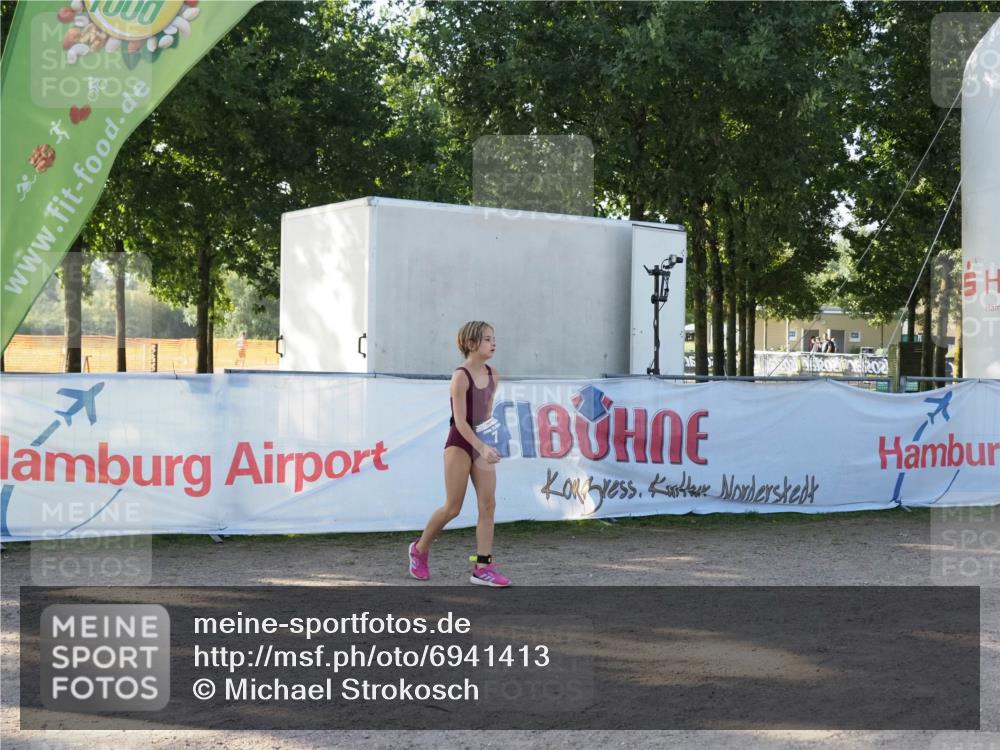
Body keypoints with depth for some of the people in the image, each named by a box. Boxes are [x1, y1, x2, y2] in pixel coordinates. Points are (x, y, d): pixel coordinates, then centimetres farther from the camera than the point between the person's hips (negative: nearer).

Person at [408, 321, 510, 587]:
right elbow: (460, 421, -20)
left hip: (481, 444, 7)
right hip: (459, 444, -6)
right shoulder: (460, 377, -16)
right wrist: (482, 447, -28)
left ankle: (483, 567, 0)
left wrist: (488, 443, 8)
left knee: (488, 504, -2)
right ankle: (420, 549, 23)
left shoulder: (492, 376, 5)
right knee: (453, 507, 0)